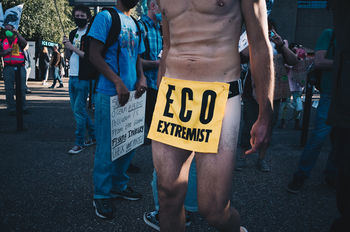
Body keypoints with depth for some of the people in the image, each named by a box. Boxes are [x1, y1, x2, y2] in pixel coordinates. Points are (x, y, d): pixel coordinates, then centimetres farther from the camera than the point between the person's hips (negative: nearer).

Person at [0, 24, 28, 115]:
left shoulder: (18, 39, 8)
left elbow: (24, 43, -14)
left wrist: (17, 33, -22)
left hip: (20, 67, -2)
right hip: (8, 68, 2)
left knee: (22, 88, 1)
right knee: (9, 89, 0)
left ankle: (23, 107, 11)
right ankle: (11, 108, 6)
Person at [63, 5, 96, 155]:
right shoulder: (73, 33, 14)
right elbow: (68, 56, 17)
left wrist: (74, 48, -16)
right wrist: (66, 46, -1)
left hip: (84, 78, -8)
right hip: (73, 76, 8)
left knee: (79, 110, -5)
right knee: (77, 109, 13)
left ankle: (79, 143, 7)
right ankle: (94, 136, 26)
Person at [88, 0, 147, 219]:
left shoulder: (135, 24, 17)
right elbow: (94, 54, -12)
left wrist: (141, 77, 2)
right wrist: (118, 82, -20)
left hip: (131, 94, 7)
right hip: (109, 94, -7)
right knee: (107, 146, 1)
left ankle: (119, 185, 32)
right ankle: (102, 195, 17)